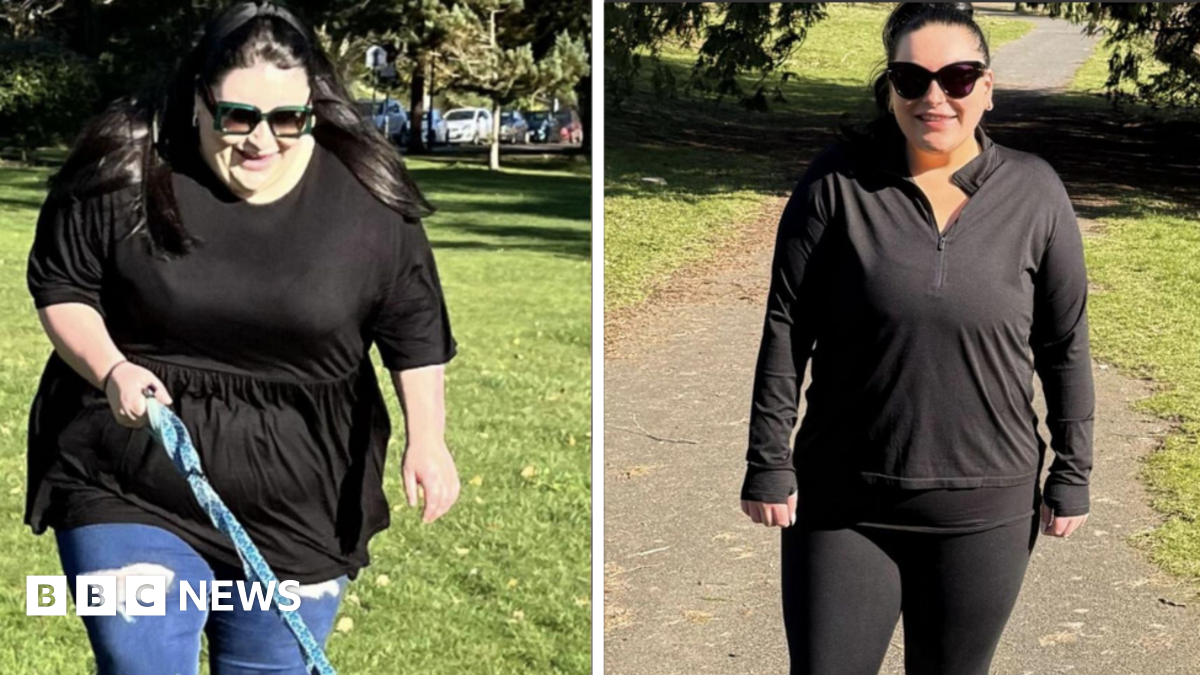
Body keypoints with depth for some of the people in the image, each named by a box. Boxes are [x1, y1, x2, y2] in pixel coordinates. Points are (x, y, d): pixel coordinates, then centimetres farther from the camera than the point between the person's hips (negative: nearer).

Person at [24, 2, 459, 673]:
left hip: (300, 511, 2)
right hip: (130, 487, -1)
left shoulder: (368, 192, -8)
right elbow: (61, 286, -1)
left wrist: (427, 437, -8)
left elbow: (414, 327, 2)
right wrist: (110, 370, -18)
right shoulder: (124, 165, -11)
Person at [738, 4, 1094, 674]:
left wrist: (1072, 475, 5)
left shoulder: (1035, 191, -2)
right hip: (845, 504, -1)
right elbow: (786, 329, -4)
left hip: (985, 511, 1)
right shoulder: (838, 183, -6)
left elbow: (1065, 343, 4)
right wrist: (769, 462, -5)